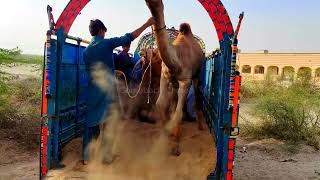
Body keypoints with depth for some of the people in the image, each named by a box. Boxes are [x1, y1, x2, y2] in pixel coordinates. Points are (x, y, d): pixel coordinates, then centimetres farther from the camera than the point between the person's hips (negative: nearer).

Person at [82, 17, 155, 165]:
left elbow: (89, 70, 15)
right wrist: (147, 24, -7)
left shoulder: (86, 50, 8)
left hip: (92, 91, 5)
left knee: (90, 122, 10)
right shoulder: (107, 43, -7)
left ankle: (86, 156, 17)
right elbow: (128, 38, -10)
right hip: (107, 90, -5)